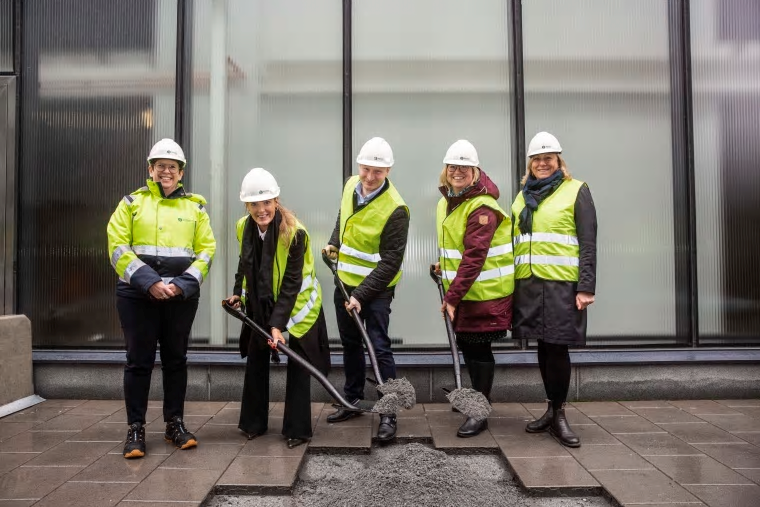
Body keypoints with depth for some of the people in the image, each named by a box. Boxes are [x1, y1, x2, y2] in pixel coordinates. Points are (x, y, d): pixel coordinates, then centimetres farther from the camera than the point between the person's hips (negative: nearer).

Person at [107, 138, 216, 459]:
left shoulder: (195, 205, 8)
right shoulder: (133, 202, 5)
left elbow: (206, 250, 3)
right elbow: (117, 247, -4)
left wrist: (181, 284, -12)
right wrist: (149, 282, -15)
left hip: (182, 296, 2)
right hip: (137, 295, -1)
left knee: (176, 359, 10)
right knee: (139, 361, 3)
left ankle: (175, 424, 22)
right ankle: (135, 429, 15)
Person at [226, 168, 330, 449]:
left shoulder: (295, 232, -27)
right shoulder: (244, 227, -8)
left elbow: (291, 284, -26)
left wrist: (278, 323, -28)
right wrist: (238, 293, 6)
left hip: (296, 306, -6)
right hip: (260, 306, 6)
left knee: (297, 367, 0)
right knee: (255, 361, 11)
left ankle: (297, 429, 11)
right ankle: (253, 423, 26)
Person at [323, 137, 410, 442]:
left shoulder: (395, 208, -24)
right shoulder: (351, 186, -2)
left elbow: (390, 263, -24)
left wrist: (361, 295, -26)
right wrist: (334, 243, 6)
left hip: (376, 289, -7)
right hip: (345, 282, 7)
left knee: (379, 347, -8)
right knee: (350, 344, 17)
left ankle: (388, 414, 3)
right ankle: (353, 400, 34)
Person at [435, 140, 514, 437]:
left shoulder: (482, 208, -19)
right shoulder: (446, 202, 8)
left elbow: (474, 257, -25)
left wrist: (452, 296, -26)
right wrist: (445, 265, 10)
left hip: (485, 292, -8)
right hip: (462, 291, 8)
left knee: (479, 348, -2)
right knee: (466, 344, 16)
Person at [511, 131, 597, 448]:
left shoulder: (576, 191, 3)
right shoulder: (523, 196, 17)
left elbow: (588, 243, -3)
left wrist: (586, 287, -11)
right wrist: (510, 284, 13)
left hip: (562, 284, -4)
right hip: (529, 284, 4)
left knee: (557, 347, -5)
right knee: (544, 346, 9)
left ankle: (558, 414, 10)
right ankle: (551, 409, 23)